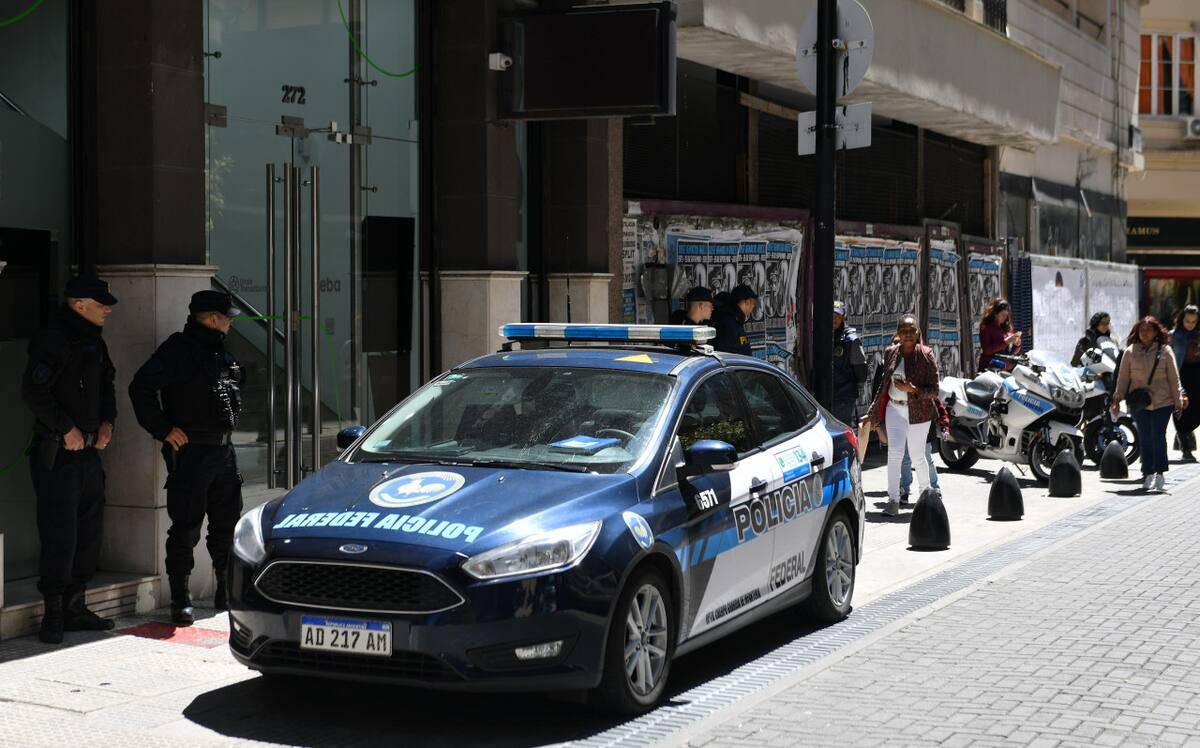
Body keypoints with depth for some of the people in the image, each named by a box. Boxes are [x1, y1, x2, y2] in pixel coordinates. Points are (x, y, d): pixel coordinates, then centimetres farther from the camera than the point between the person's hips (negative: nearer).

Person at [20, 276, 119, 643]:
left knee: (89, 531, 12)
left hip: (89, 451, 9)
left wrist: (107, 421, 10)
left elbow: (106, 385, 26)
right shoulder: (53, 340, -14)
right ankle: (53, 613, 1)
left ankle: (75, 608, 21)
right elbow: (33, 391, -22)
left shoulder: (94, 342, 14)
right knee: (60, 534, -7)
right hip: (58, 453, -9)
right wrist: (68, 429, -18)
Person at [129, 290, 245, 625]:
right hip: (189, 451, -8)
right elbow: (141, 387, -20)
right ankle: (180, 600, 3)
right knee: (186, 528, -4)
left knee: (227, 523, 13)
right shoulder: (178, 349, -12)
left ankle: (227, 592, 24)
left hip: (223, 450, 8)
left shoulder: (221, 353, 14)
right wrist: (163, 430, -18)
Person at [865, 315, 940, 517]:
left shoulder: (926, 355, -7)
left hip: (918, 411, -3)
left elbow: (934, 391, -7)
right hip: (894, 409, 3)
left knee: (917, 456, 6)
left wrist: (913, 389, -22)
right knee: (894, 453, -10)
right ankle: (893, 500, -10)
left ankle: (927, 491, 32)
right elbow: (884, 384, 16)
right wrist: (874, 412, 17)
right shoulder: (890, 353, 5)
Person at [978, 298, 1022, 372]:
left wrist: (1017, 344, -5)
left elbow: (1014, 351, 17)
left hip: (1006, 368, 5)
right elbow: (987, 350, -15)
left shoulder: (1008, 327, 11)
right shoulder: (986, 327, -4)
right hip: (989, 369, -5)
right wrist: (1006, 341, -18)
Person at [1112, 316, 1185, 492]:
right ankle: (1147, 474, 10)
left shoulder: (1165, 351, 2)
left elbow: (1173, 378, 5)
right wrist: (1117, 398, 3)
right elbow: (1123, 377, 8)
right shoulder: (1130, 352, 5)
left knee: (1158, 436, -11)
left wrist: (1178, 401, 4)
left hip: (1162, 402, -2)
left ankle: (1159, 473, -3)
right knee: (1145, 439, 3)